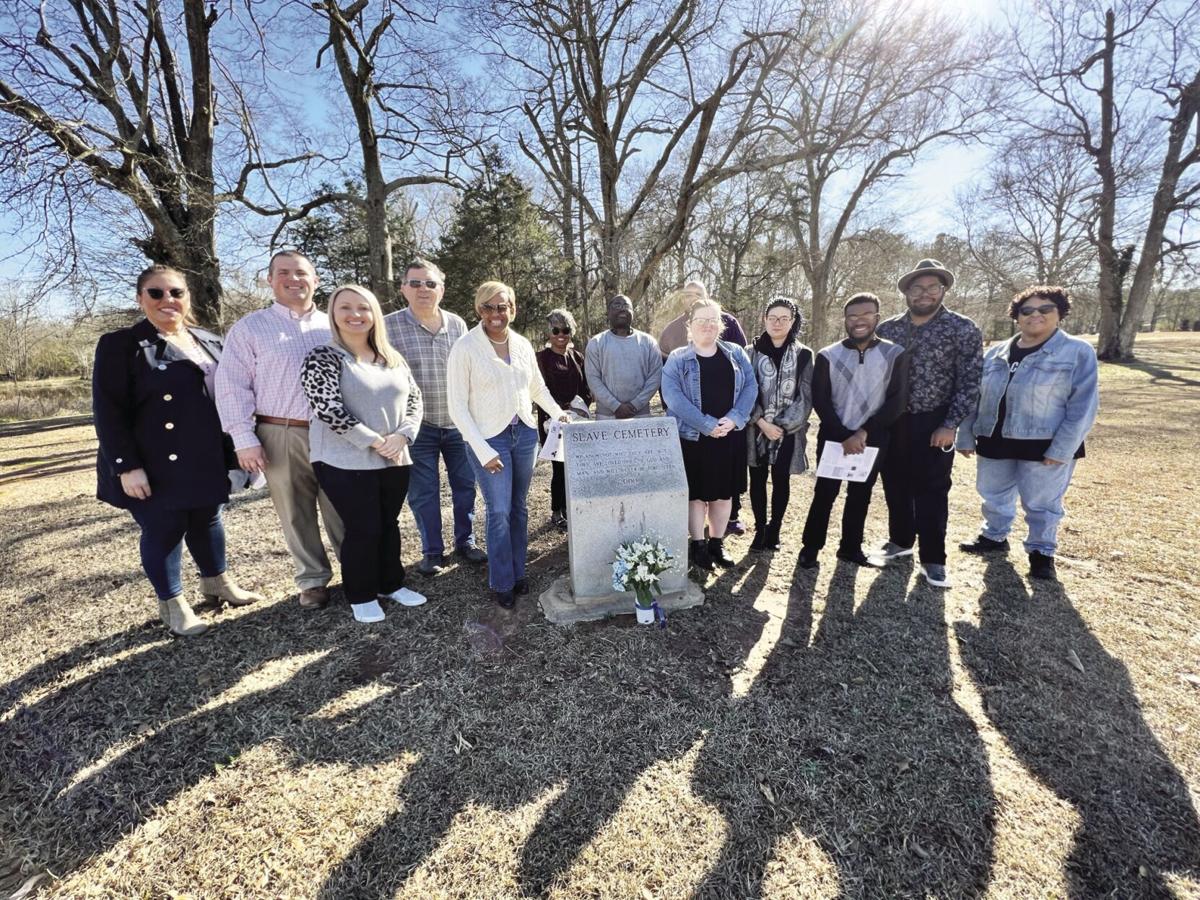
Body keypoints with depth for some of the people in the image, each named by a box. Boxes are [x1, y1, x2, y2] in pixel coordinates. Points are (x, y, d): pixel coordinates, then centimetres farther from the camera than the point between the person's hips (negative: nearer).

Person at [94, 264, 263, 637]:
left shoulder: (210, 343, 9)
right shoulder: (120, 345, -7)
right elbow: (108, 412, -11)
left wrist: (235, 448, 11)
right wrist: (127, 466, -17)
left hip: (206, 461, 5)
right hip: (157, 467, -4)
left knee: (208, 521, 18)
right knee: (163, 532, 7)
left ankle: (217, 582, 37)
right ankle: (172, 604, 24)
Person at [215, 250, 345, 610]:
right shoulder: (249, 327, 4)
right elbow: (232, 385, 0)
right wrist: (244, 439, -7)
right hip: (281, 436, -1)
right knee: (296, 515, 9)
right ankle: (312, 580, 24)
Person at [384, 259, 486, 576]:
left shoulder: (458, 324, 4)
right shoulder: (389, 326, -6)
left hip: (459, 423, 3)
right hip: (418, 426, -3)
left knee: (465, 485, 11)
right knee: (423, 492, 6)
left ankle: (465, 542, 30)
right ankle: (432, 551, 23)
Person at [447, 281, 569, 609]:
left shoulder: (523, 345, 5)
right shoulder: (465, 348, -9)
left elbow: (537, 387, 19)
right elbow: (457, 406, -10)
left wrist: (558, 413, 4)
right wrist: (483, 451, -14)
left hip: (525, 434, 5)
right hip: (489, 438, -4)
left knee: (519, 508, 13)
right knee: (499, 512, -2)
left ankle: (518, 572, 28)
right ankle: (501, 583, 16)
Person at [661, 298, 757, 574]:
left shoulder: (736, 354, 8)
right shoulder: (677, 358, -2)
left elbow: (750, 387, 1)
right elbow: (672, 396, -15)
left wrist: (733, 419, -15)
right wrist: (707, 424, -20)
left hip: (729, 436, 3)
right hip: (692, 437, -3)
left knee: (723, 492, 11)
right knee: (696, 493, 4)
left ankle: (716, 544, 26)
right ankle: (697, 546, 18)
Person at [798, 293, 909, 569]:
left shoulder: (895, 354, -1)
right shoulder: (828, 355, -2)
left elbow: (897, 401, -5)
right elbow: (820, 400, -5)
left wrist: (863, 433, -15)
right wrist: (844, 436, -14)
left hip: (872, 440, 1)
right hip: (833, 438, -1)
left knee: (860, 495, 12)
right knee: (824, 493, 4)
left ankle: (851, 548, 28)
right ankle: (811, 547, 17)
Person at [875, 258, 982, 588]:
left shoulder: (963, 330, -5)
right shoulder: (887, 329, 5)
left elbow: (969, 383, -8)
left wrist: (950, 425, -14)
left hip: (933, 424, -3)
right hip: (891, 422, 4)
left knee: (931, 491, 2)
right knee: (895, 485, 13)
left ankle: (933, 559, 14)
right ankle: (901, 540, 32)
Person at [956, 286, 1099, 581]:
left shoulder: (1078, 352, -5)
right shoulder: (996, 354, 7)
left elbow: (1083, 405, -10)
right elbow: (973, 397, 9)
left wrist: (1062, 449, -16)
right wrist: (966, 436, 5)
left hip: (1045, 447, -4)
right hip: (994, 442, 4)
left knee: (1041, 505, 8)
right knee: (993, 496, 18)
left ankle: (1042, 552, 28)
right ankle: (994, 537, 38)